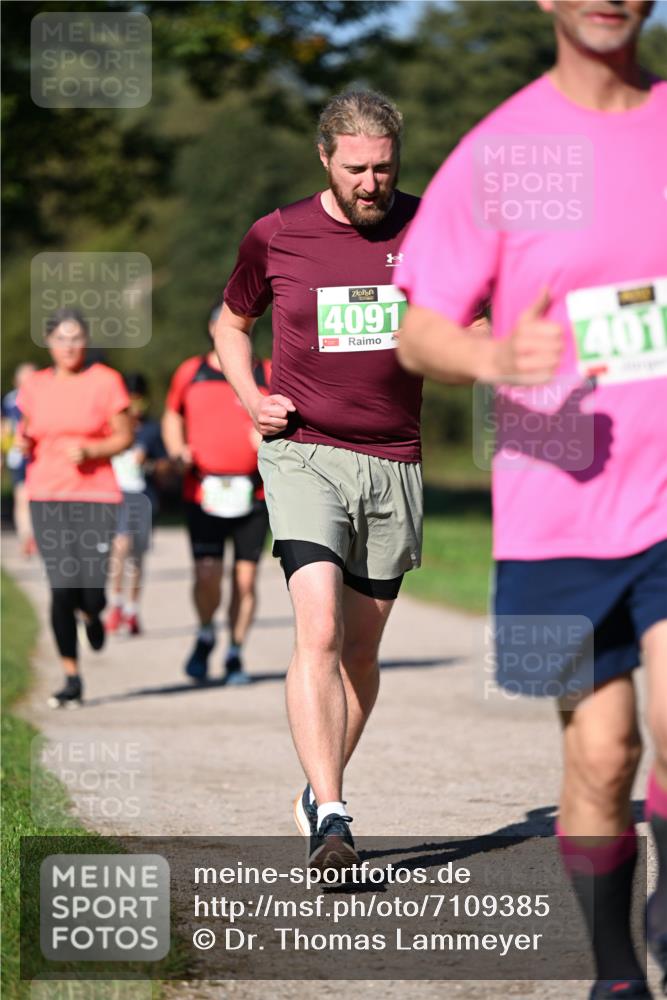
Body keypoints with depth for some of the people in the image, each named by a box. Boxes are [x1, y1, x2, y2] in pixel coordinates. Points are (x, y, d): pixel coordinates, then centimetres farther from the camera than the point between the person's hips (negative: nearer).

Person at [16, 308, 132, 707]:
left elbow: (125, 437, 3)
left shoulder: (106, 381, 0)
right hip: (47, 498, 2)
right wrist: (23, 443, -6)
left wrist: (90, 450, -14)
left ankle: (92, 614, 33)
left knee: (92, 595, -7)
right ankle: (72, 679, 4)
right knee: (61, 591, -8)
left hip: (96, 495, -2)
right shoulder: (34, 386, 8)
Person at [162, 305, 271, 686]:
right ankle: (206, 635, 16)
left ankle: (235, 655, 17)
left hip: (253, 493, 0)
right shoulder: (190, 373, 8)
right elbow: (173, 416, 22)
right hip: (204, 492, 0)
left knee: (246, 578, 1)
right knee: (207, 575, -13)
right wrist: (178, 449, 4)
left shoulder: (267, 376, 5)